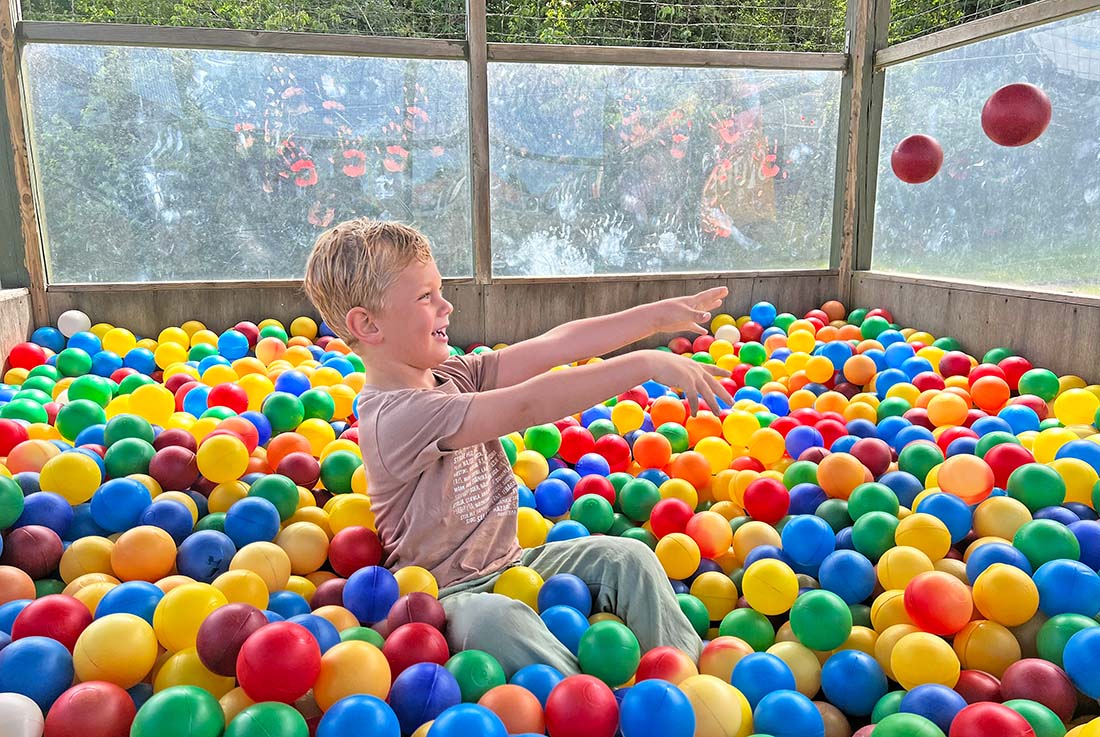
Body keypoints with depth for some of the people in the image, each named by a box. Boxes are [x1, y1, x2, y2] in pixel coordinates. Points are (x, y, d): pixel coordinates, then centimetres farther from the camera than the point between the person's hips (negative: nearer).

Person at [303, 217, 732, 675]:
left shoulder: (454, 377, 2)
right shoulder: (395, 415, -24)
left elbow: (554, 346, -3)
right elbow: (527, 406, -34)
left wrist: (658, 316, -5)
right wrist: (647, 365, -35)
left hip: (507, 566, 8)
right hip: (447, 595, -8)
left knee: (625, 556, -6)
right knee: (498, 619, -38)